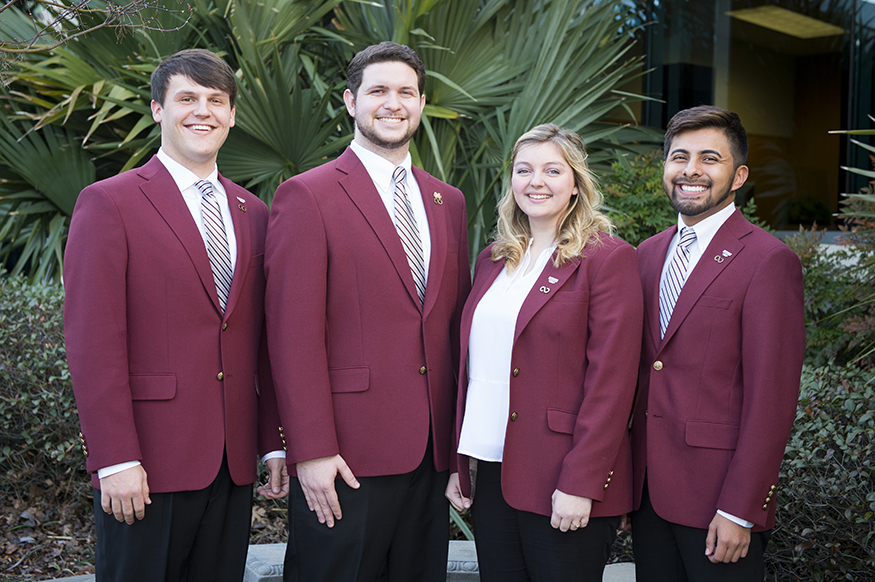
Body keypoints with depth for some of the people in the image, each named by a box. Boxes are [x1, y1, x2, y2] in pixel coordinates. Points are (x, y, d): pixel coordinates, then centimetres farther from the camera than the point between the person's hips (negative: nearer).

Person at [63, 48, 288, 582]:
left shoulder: (253, 213, 13)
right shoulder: (108, 203, -4)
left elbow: (263, 342, 12)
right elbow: (93, 343, -10)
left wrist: (277, 441, 8)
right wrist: (117, 461, -15)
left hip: (234, 463, 5)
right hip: (146, 467, -5)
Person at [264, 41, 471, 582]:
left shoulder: (449, 202, 13)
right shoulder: (306, 196, -5)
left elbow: (457, 323, 14)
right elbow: (294, 333, -11)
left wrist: (464, 438, 9)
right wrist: (311, 451, -15)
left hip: (434, 454, 6)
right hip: (347, 456, -5)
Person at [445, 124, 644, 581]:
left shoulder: (608, 258, -7)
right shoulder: (492, 260, 12)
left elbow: (611, 381, -12)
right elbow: (474, 368, 13)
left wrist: (580, 483, -16)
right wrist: (459, 462, 9)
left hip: (566, 487, -5)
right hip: (493, 475, 6)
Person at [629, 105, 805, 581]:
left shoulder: (769, 261, -11)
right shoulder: (648, 255, 10)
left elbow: (771, 402, -14)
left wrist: (738, 511, -16)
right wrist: (622, 484, 10)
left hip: (717, 495, -6)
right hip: (648, 489, 6)